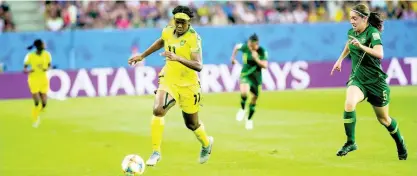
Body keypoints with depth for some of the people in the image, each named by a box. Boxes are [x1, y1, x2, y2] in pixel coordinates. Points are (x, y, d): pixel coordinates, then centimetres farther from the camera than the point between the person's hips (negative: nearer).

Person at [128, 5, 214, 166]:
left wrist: (178, 58, -43)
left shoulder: (193, 38, -20)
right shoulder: (168, 31, -4)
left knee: (192, 124, 14)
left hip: (188, 85, -3)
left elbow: (198, 66, -31)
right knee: (158, 110, -25)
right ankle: (156, 152, -16)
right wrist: (142, 56, 24)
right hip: (168, 80, 3)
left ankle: (206, 143, 49)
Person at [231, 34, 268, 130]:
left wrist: (256, 59, -33)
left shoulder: (262, 52, -16)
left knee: (254, 100, 10)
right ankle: (242, 109, 0)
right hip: (245, 75, -1)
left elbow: (265, 65, -20)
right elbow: (236, 47, 11)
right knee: (244, 92, -30)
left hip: (256, 77, 1)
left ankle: (249, 119, 34)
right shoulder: (244, 47, -12)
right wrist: (233, 58, 16)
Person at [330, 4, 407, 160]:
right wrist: (340, 59, 27)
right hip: (357, 79, 4)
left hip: (375, 81, -4)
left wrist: (361, 46, -45)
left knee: (384, 119, 11)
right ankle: (350, 142, -19)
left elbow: (380, 54, -35)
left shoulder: (373, 32, -17)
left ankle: (400, 144, 39)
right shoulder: (352, 32, 2)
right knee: (349, 103, -28)